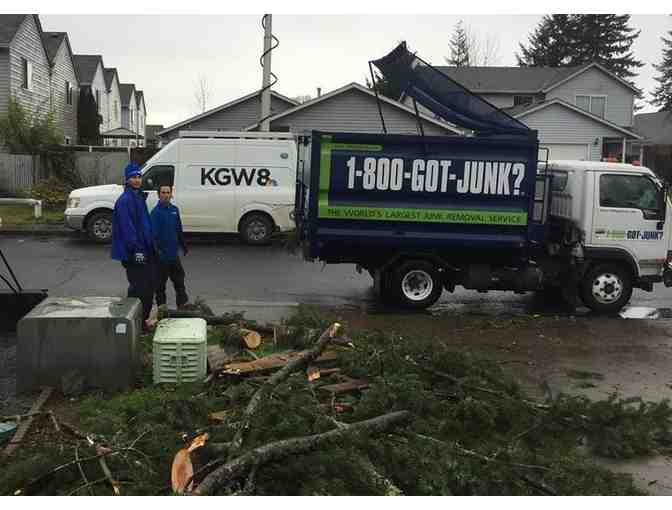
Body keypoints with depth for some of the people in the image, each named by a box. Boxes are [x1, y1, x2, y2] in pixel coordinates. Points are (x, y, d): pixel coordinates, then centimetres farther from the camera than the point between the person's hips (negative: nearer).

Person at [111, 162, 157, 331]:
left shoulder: (140, 197, 15)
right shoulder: (124, 200, -14)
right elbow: (127, 227, -21)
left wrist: (151, 246, 21)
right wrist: (136, 250, -24)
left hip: (145, 249, 10)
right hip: (134, 252, -10)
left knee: (149, 284, 15)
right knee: (138, 287, -5)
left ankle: (144, 319, 27)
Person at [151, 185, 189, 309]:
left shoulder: (174, 210, 8)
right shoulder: (156, 212, -13)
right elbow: (154, 233, -19)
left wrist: (184, 246, 21)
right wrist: (158, 249, -27)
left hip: (174, 253, 7)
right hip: (162, 255, -7)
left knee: (179, 279, 15)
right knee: (161, 283, 5)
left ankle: (182, 305, 27)